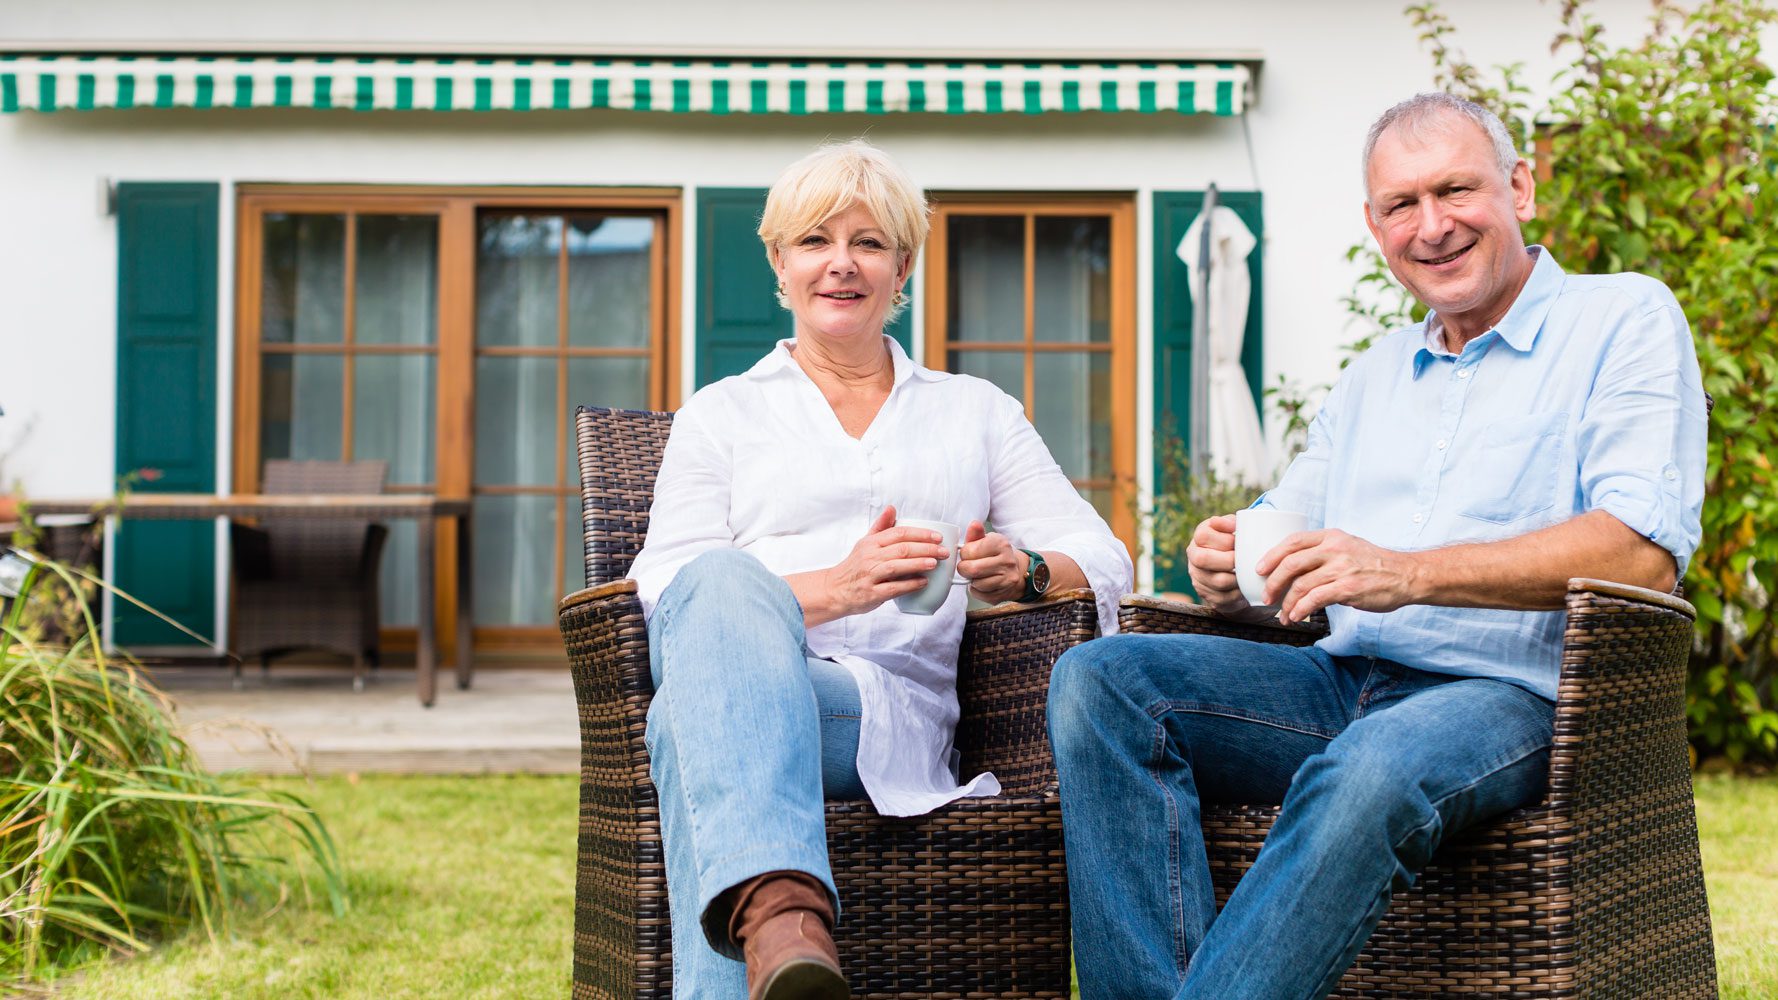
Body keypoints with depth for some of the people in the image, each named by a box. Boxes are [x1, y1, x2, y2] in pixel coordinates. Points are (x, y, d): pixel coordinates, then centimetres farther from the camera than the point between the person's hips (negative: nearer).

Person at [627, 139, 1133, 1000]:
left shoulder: (976, 412, 29)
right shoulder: (720, 415, 25)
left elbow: (1102, 560, 20)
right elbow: (670, 589, 7)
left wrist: (1020, 570, -5)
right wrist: (837, 587, -11)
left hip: (897, 707, 0)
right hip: (743, 680, 0)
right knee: (728, 580, -40)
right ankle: (779, 907, -62)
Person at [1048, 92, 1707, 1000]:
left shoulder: (1624, 319, 3)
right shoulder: (1374, 376, 24)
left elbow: (1645, 552, -12)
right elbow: (1282, 539, 23)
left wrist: (1409, 572, -22)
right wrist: (1226, 567, -4)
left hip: (1511, 693, -6)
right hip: (1345, 682, 6)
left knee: (1372, 771, -40)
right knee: (1099, 680, -18)